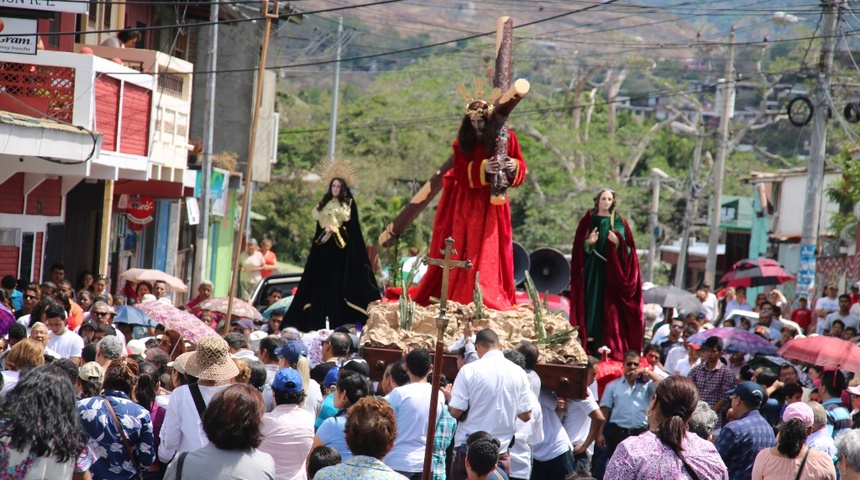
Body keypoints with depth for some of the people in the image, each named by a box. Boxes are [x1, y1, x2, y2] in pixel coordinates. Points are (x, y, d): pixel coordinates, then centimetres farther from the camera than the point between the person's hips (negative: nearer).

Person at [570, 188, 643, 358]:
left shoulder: (618, 222, 7)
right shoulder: (588, 220, 9)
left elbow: (627, 248, 2)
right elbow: (580, 246, 7)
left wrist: (617, 242, -18)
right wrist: (589, 242, -14)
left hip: (611, 269, -1)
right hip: (592, 268, 1)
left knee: (609, 304, -7)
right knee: (591, 299, -5)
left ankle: (609, 343, -9)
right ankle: (589, 339, -6)